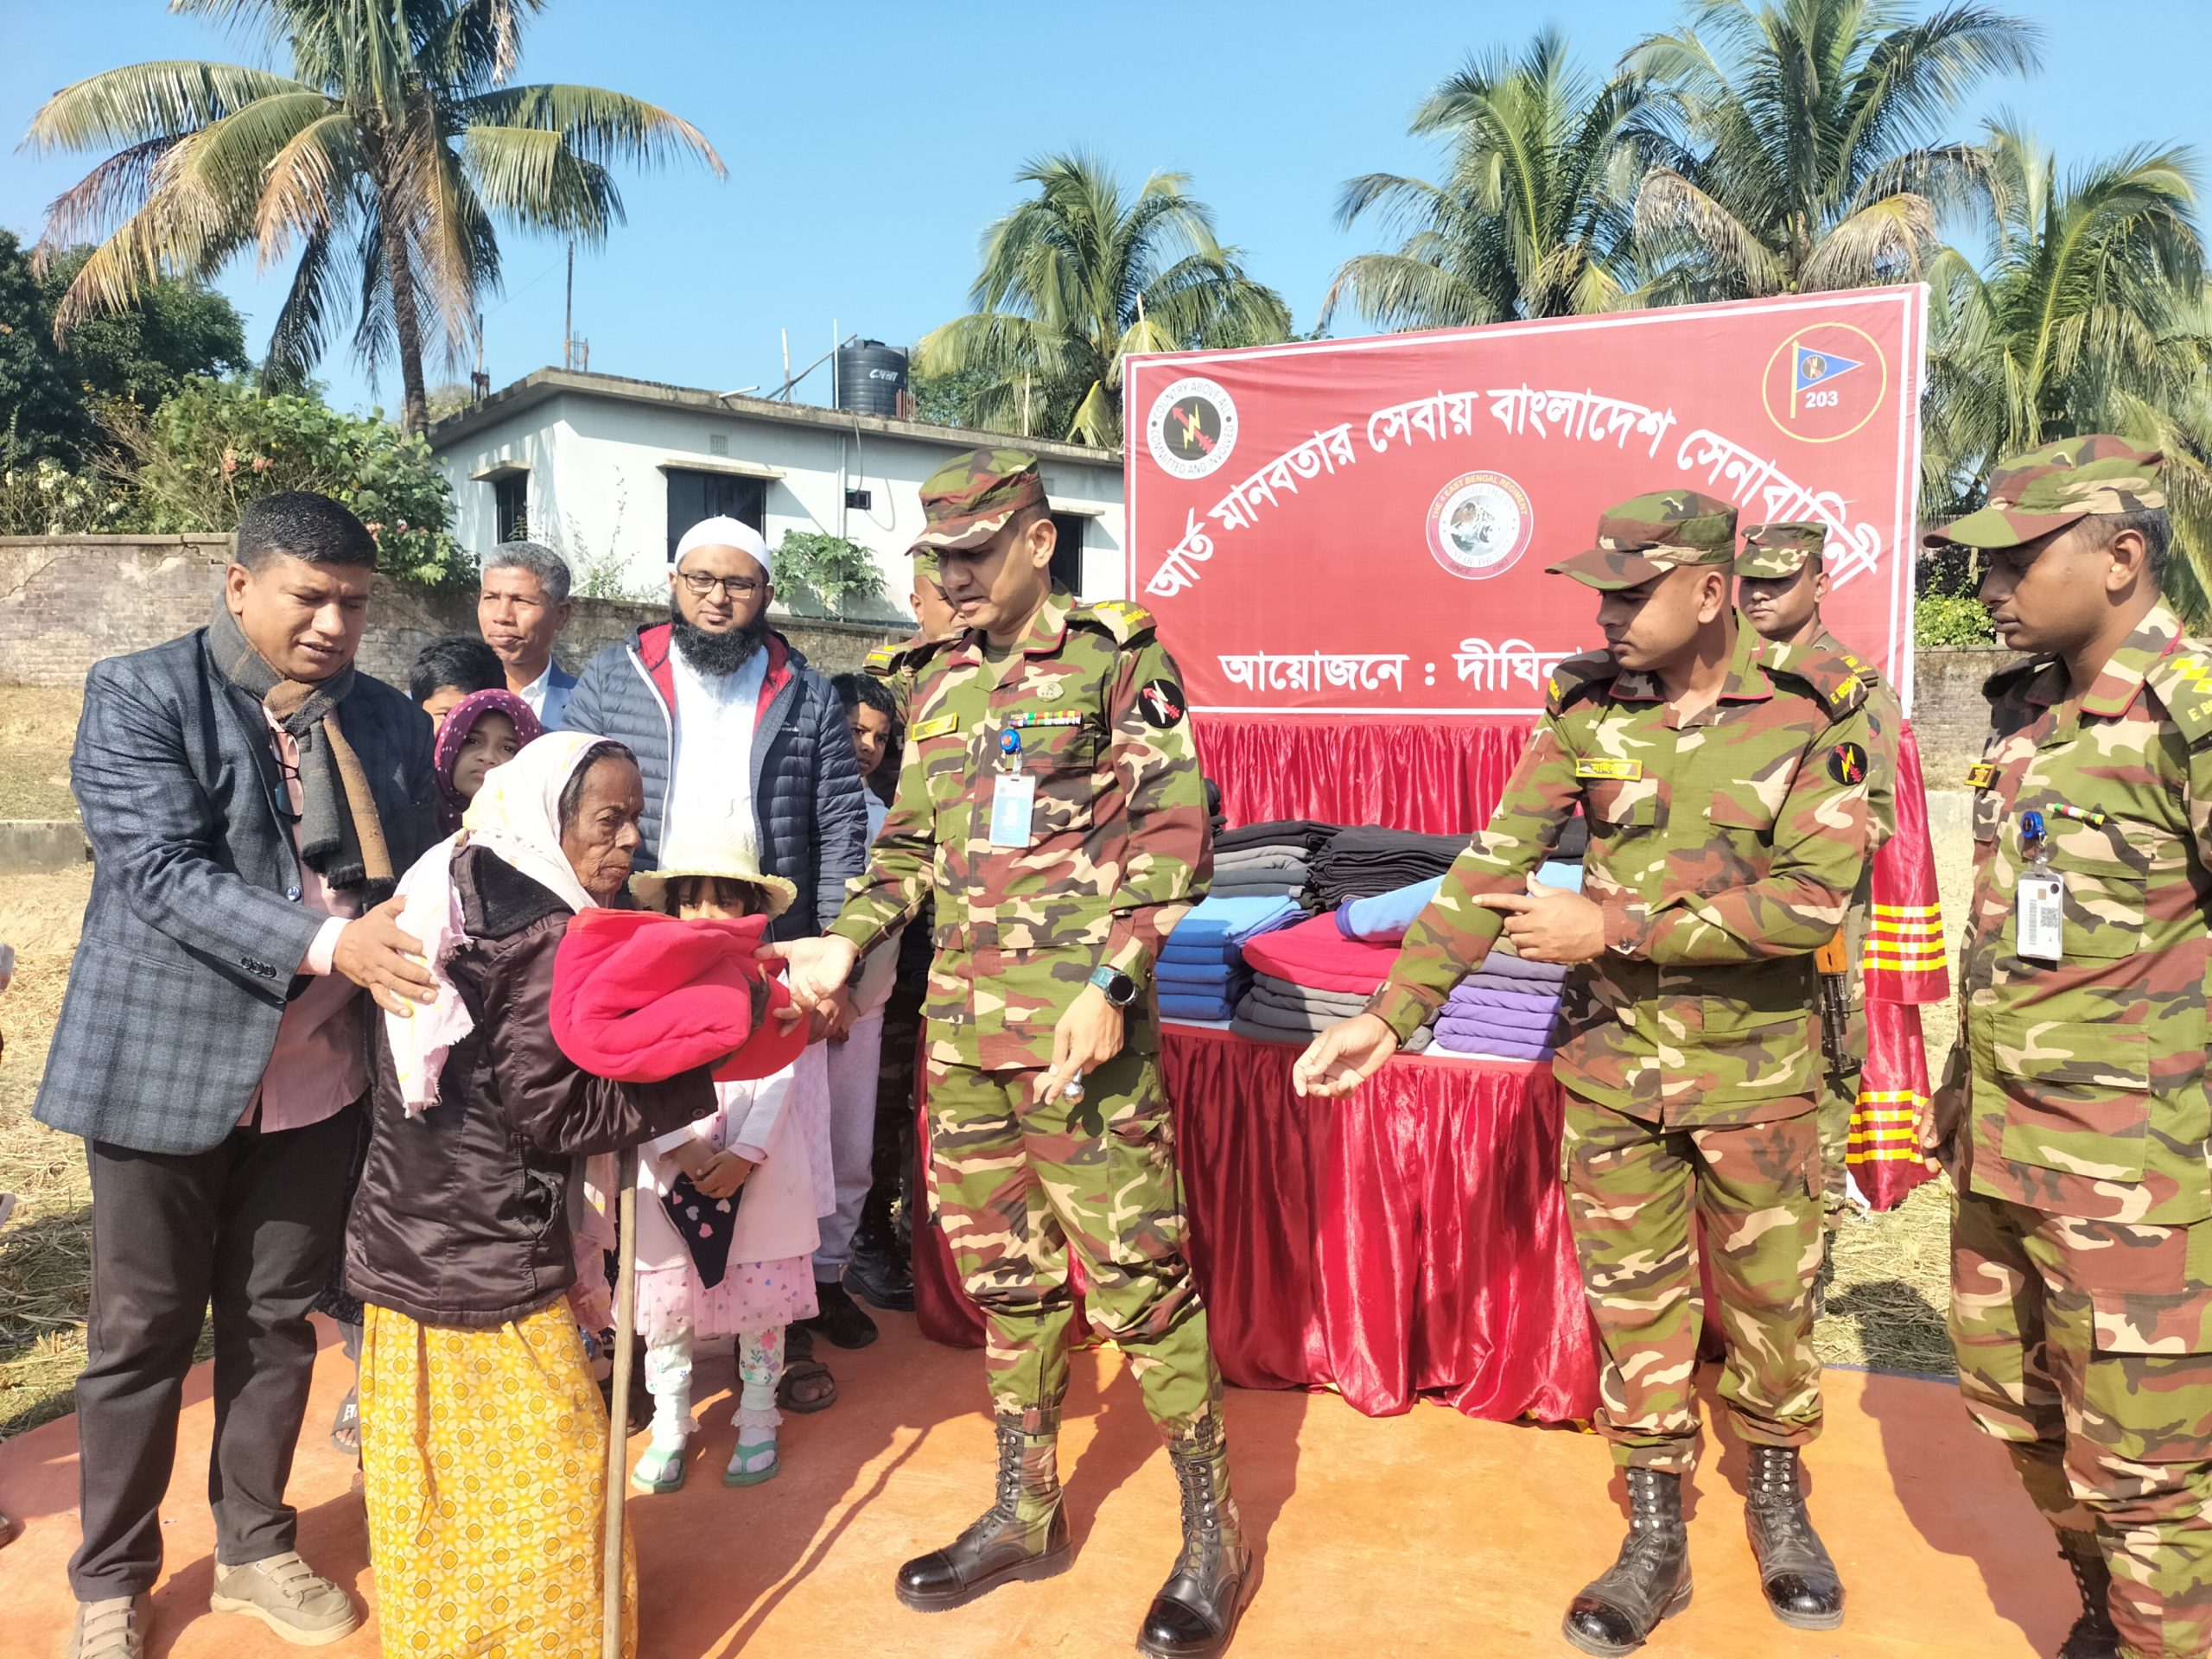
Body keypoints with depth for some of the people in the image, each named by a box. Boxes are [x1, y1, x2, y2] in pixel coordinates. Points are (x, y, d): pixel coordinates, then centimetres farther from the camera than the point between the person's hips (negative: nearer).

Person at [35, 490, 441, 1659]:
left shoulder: (389, 722, 6)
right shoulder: (139, 694, -8)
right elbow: (160, 872, -19)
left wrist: (409, 952, -13)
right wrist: (328, 946, -31)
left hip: (319, 1072, 4)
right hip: (165, 1063, -3)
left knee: (276, 1323, 15)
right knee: (141, 1335, 10)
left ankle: (255, 1549, 34)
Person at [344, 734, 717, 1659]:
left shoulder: (446, 900, 8)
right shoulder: (550, 933, -18)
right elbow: (549, 1116, -19)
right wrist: (694, 1079, -17)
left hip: (397, 1241, 9)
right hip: (492, 1263, -8)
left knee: (425, 1478, 20)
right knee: (547, 1474, 7)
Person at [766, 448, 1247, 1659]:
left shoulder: (1116, 660, -4)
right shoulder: (941, 685, 15)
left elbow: (1173, 834, -9)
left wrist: (1111, 983, -18)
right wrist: (843, 943, 6)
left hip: (1080, 1027, -6)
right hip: (961, 1030, 6)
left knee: (1138, 1276, -1)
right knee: (1002, 1275, 16)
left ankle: (1212, 1536, 17)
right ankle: (1024, 1515, 33)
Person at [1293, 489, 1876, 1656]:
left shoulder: (1811, 710, -12)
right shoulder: (1587, 702, -5)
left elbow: (1814, 899, -19)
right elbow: (1496, 862, -6)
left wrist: (1614, 925, -23)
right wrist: (1391, 1011, -13)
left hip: (1755, 1063, -1)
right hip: (1613, 1056, 2)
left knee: (1769, 1297, 14)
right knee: (1632, 1302, 10)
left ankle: (1778, 1500, 41)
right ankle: (1656, 1542, 28)